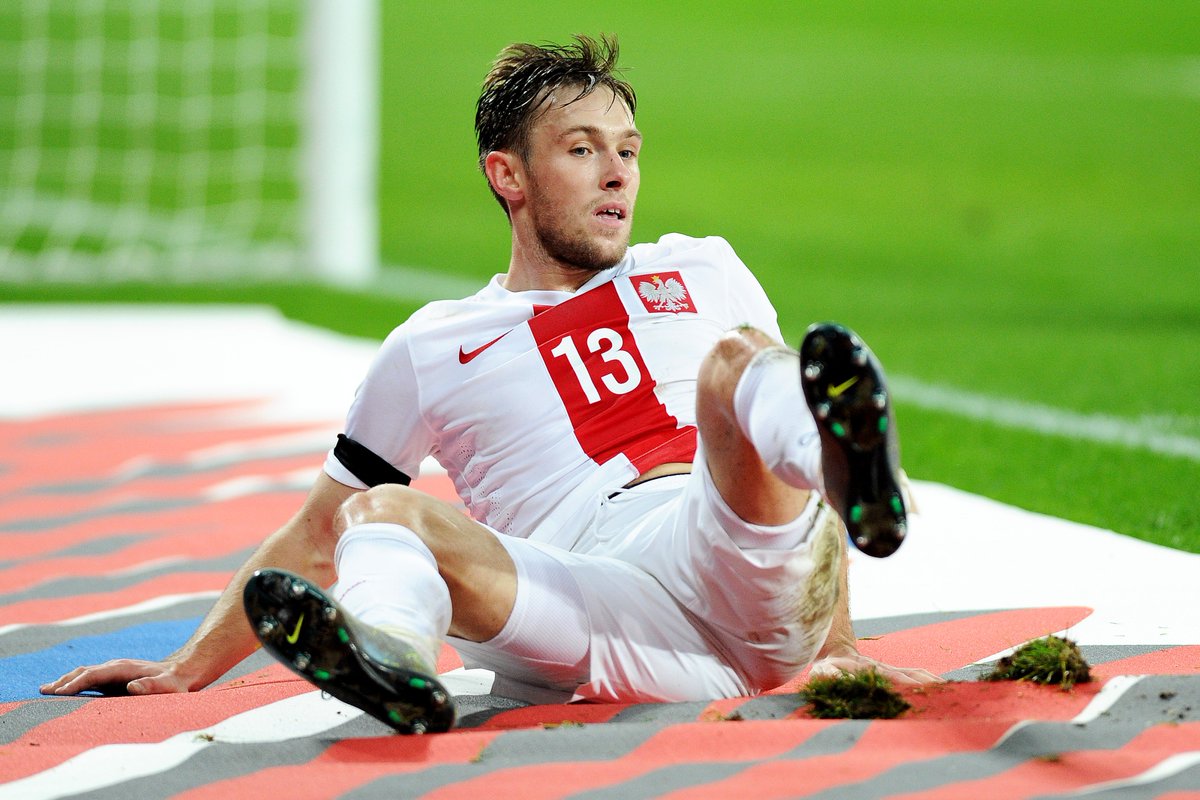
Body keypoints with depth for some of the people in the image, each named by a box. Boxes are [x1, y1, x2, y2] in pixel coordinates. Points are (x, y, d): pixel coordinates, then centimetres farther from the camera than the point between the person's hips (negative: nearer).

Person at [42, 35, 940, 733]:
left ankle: (852, 484, -62)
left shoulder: (702, 272, 28)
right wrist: (189, 668, 19)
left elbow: (789, 408, 28)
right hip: (605, 612, 0)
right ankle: (389, 658, -61)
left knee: (738, 362, -26)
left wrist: (840, 640, 17)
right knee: (380, 514, -25)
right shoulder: (430, 349, 24)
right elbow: (312, 539, 28)